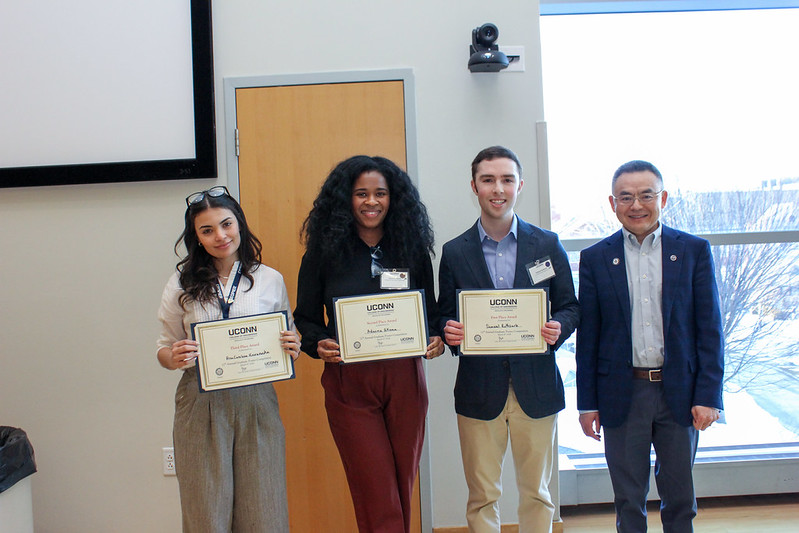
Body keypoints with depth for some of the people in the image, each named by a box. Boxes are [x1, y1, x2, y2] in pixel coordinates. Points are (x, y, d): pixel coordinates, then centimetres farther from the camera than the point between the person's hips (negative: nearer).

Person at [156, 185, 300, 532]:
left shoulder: (271, 280, 6)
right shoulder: (182, 285, 5)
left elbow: (288, 343, 14)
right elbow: (164, 349, 9)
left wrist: (292, 349, -8)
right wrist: (174, 358, -13)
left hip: (256, 403, 0)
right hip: (201, 408, 0)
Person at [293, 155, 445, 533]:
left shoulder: (411, 248, 5)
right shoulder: (324, 251, 0)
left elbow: (431, 311, 11)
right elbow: (305, 318, 4)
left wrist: (436, 339, -8)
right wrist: (318, 345, -15)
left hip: (404, 378, 3)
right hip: (348, 381, -2)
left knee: (403, 486, 13)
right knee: (377, 494, -2)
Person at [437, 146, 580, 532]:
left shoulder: (547, 245, 3)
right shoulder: (454, 252, 3)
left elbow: (569, 307, 7)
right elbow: (445, 315, 7)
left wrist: (558, 327, -14)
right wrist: (449, 331, -15)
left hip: (536, 387, 1)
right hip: (479, 389, 0)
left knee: (536, 493, 13)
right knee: (482, 495, 9)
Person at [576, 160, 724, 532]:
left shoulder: (695, 251, 1)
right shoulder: (595, 259, 1)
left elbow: (709, 329, 1)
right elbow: (588, 337, 2)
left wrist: (708, 396, -5)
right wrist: (587, 404, 1)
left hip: (679, 391, 0)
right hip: (622, 394, 0)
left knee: (680, 497, 13)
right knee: (628, 500, 10)